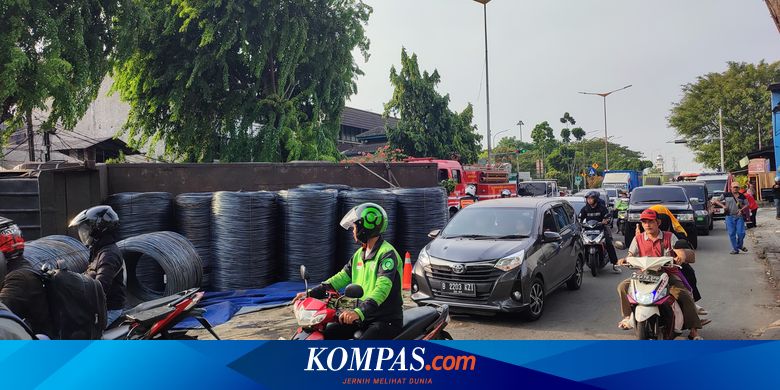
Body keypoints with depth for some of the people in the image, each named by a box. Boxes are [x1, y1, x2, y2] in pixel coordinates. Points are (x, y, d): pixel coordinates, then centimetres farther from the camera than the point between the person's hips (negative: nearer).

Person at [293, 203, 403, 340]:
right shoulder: (360, 254, 14)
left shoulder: (387, 253, -16)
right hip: (362, 317, 9)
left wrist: (359, 312, -42)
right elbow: (342, 277, 14)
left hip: (386, 320, -9)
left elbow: (382, 288, -29)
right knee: (325, 335, 1)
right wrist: (311, 293, 5)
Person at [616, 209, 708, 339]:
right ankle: (628, 316, 0)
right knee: (623, 286, -17)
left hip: (669, 274, -2)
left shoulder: (669, 237, 4)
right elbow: (631, 255, 1)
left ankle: (694, 331, -11)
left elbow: (681, 252, -7)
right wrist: (624, 260, -23)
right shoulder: (638, 239, 8)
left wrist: (682, 256, -32)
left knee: (685, 295, -25)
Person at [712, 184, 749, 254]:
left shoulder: (742, 196, 10)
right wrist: (723, 206, -7)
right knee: (732, 233, -1)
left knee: (741, 233, -6)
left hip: (739, 216, 1)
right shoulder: (726, 195, 5)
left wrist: (742, 210, -5)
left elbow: (746, 204, 13)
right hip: (730, 216, -1)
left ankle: (740, 245, 21)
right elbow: (716, 200, 7)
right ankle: (735, 249, 8)